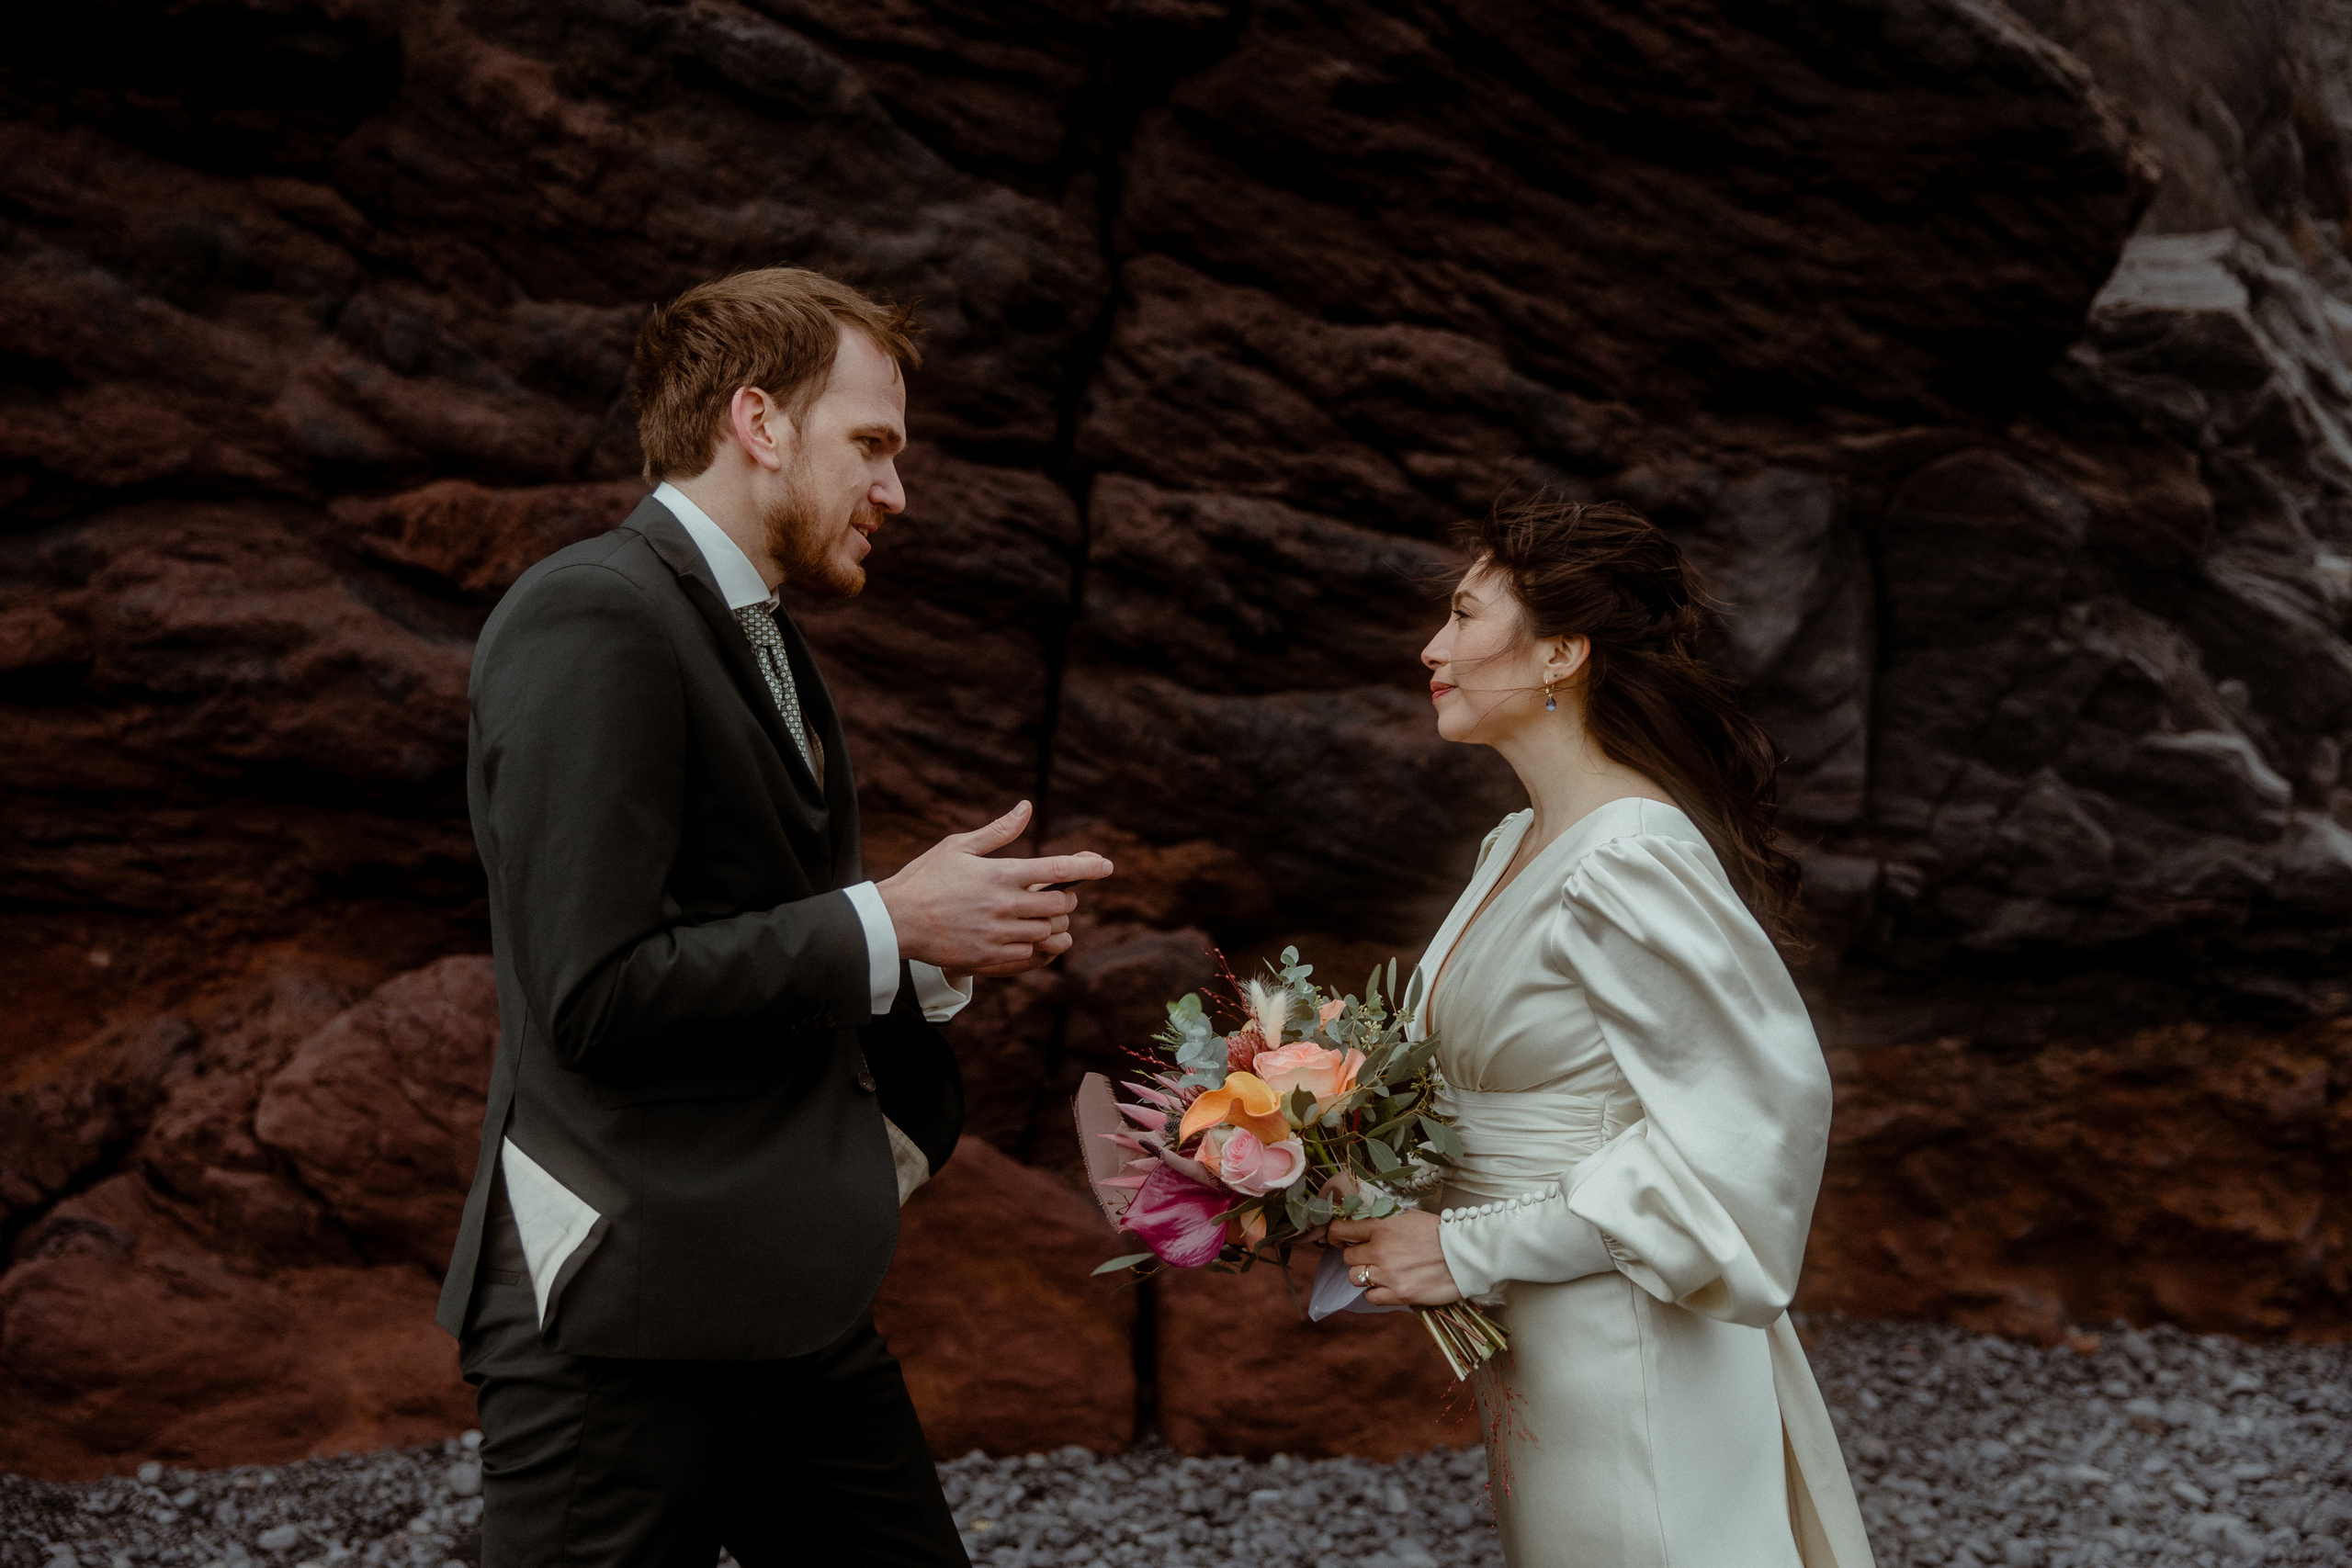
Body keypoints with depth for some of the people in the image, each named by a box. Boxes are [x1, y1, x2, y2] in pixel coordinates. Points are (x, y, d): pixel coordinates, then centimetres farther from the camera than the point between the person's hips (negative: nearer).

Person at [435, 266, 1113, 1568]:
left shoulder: (765, 648, 18)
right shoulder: (589, 618, -12)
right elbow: (597, 995, -21)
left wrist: (944, 948, 3)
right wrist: (887, 923, -13)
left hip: (792, 1302, 9)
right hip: (625, 1315, -9)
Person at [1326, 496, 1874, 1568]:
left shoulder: (1627, 863, -21)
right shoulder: (1518, 846, 8)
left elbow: (1757, 1112, -23)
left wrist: (1471, 1250, -20)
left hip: (1621, 1361, -9)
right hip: (1536, 1348, 9)